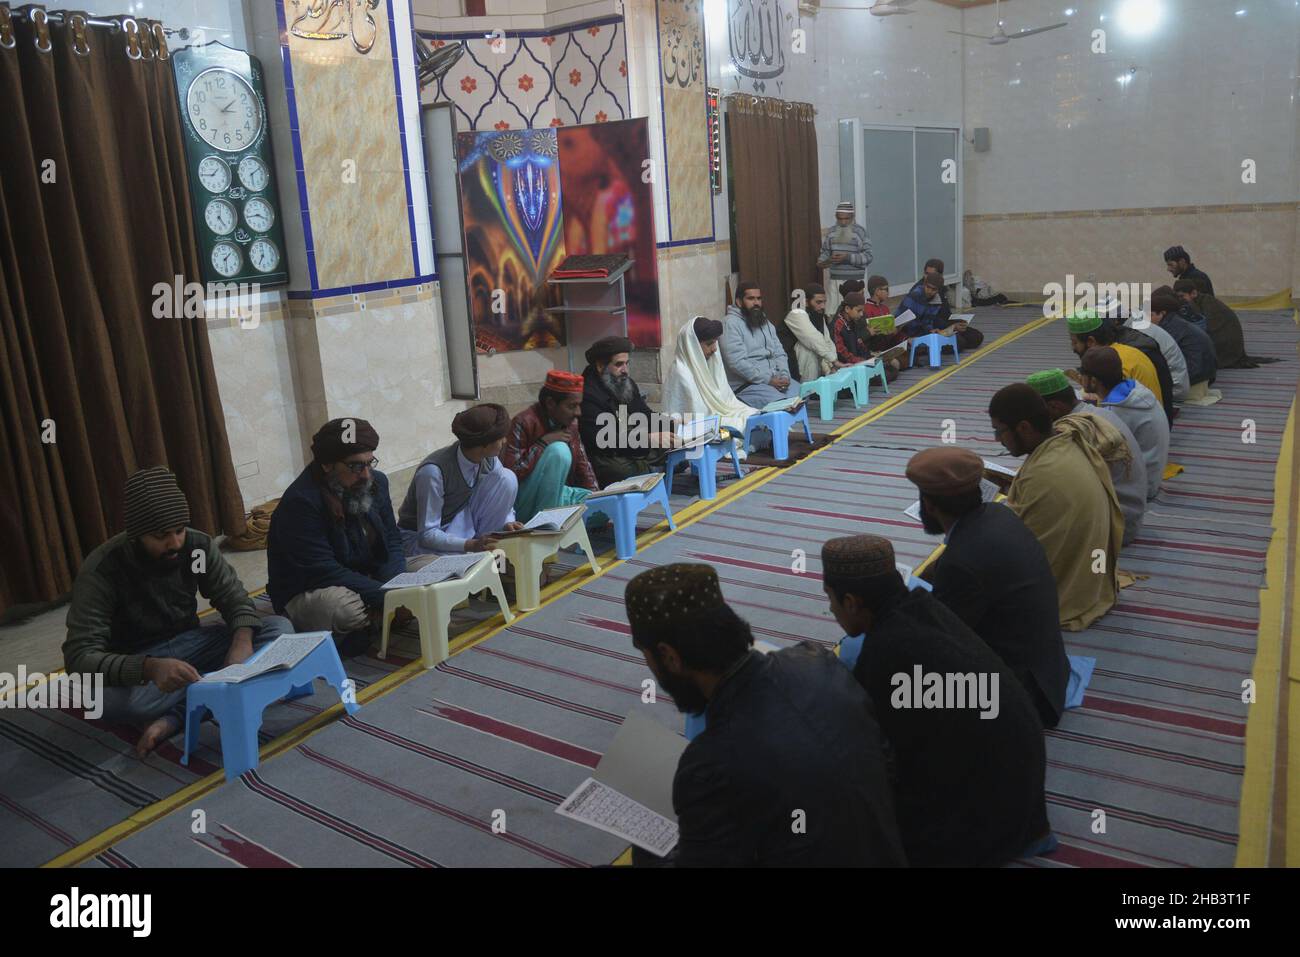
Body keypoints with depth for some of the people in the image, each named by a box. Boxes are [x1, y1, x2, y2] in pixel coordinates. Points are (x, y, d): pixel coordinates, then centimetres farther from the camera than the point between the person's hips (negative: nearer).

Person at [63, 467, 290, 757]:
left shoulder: (198, 545, -12)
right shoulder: (102, 569, -23)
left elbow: (235, 599, -5)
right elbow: (79, 657, -29)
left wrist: (242, 641, -30)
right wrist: (149, 668, -49)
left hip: (189, 644, 4)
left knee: (279, 629, -18)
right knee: (112, 698, -40)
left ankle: (175, 717, -25)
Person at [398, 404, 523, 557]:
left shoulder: (489, 459, -14)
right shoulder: (433, 471, -32)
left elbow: (503, 500, 2)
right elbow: (427, 534, -29)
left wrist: (508, 523, -19)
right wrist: (471, 545, -41)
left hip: (460, 521, 6)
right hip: (419, 537, -6)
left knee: (507, 478, -14)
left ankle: (486, 548, -4)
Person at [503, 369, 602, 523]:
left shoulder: (570, 424, 5)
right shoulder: (523, 423, -18)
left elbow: (583, 465, 9)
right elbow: (510, 474, -26)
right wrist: (543, 443, -25)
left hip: (555, 495, 7)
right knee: (559, 451, -28)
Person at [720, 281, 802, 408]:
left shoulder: (766, 322, 18)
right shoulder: (731, 323, -8)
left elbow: (779, 353, 14)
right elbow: (737, 362, -18)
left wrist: (784, 376, -7)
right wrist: (768, 380, -19)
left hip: (775, 378, 8)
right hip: (745, 384, -8)